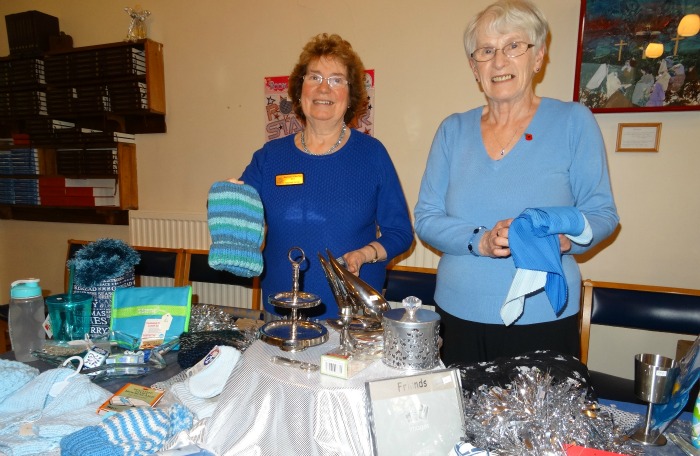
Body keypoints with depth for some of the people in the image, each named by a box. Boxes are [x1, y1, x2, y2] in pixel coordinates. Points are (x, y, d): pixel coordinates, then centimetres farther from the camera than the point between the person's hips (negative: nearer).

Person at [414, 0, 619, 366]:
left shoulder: (573, 121, 0)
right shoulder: (453, 130, 4)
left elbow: (602, 213, 1)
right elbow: (425, 219, 0)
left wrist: (562, 237, -21)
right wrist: (480, 241, -18)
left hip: (543, 320, -1)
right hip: (459, 316, 2)